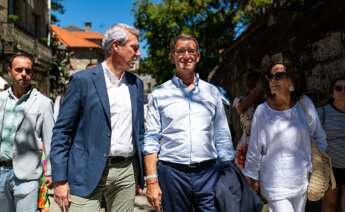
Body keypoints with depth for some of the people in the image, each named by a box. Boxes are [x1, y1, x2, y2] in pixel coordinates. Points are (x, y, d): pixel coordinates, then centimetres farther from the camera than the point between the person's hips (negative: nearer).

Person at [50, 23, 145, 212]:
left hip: (127, 170, 5)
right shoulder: (83, 80, -6)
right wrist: (60, 180, -10)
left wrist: (142, 173, 12)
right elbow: (61, 132, -5)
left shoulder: (136, 83, 9)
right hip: (89, 172, -4)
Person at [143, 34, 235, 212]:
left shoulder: (212, 92, 8)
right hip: (172, 173, -1)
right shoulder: (159, 94, 2)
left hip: (208, 173, 2)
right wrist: (152, 181, -7)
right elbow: (151, 140, 0)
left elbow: (222, 138, 10)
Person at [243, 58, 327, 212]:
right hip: (274, 183, -3)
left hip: (301, 179, 3)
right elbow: (254, 148, -2)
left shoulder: (304, 104, -2)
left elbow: (319, 137, 10)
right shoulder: (262, 110, -8)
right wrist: (252, 177, 3)